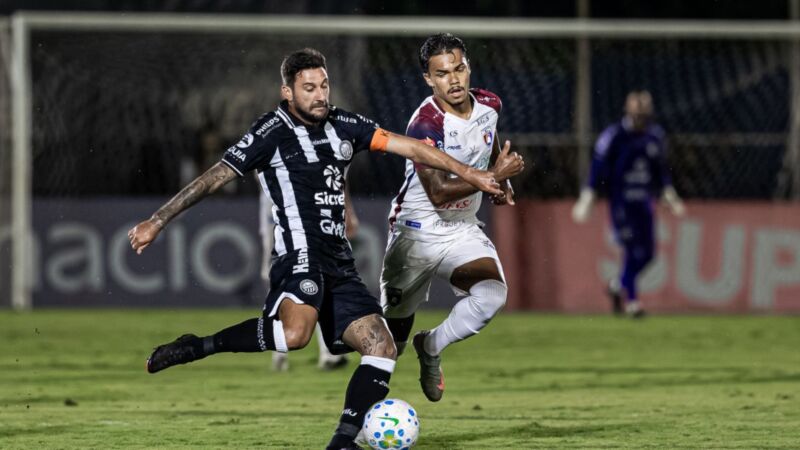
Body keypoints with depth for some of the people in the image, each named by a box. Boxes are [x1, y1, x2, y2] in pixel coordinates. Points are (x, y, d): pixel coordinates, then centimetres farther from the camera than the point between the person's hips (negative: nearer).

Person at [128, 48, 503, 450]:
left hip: (339, 265, 7)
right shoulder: (273, 132, -5)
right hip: (301, 255, -7)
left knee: (382, 348, -4)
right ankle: (194, 348, -19)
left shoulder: (343, 126, 12)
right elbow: (216, 177, -5)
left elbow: (409, 148, 12)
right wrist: (156, 222, -7)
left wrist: (470, 175, 9)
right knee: (295, 333, -35)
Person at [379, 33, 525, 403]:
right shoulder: (425, 125, -24)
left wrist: (503, 181, 17)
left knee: (492, 294, -23)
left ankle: (431, 349, 2)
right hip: (416, 231, -5)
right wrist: (494, 176, -30)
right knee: (394, 329, 4)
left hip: (463, 230, 5)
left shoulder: (489, 105, -3)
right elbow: (439, 193, -30)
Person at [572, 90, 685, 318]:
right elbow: (598, 169, -9)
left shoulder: (655, 135, 8)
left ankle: (619, 285, 30)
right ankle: (631, 300, 0)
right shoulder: (613, 136, -9)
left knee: (647, 253, 6)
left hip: (644, 202, 6)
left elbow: (661, 171, 18)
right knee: (632, 251, -11)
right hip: (621, 202, -6)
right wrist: (585, 202, -13)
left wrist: (670, 197, 13)